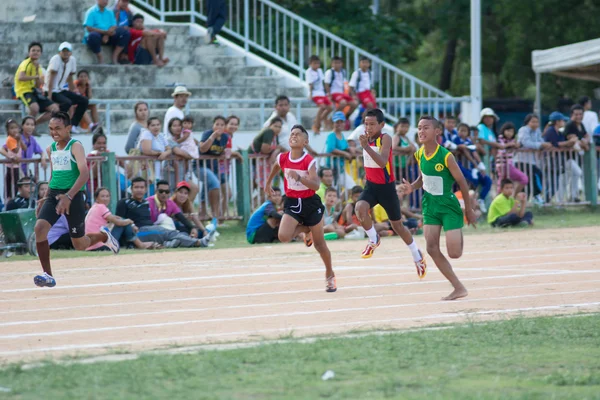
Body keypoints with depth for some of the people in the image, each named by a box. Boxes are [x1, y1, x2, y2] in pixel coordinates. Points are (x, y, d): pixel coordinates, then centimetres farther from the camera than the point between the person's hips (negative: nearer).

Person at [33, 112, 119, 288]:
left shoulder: (75, 146, -11)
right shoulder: (51, 149, 10)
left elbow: (84, 174, -23)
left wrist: (68, 196, -34)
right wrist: (48, 198, 22)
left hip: (73, 196, -5)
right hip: (54, 195, 5)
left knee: (79, 244, 7)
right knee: (39, 228, -21)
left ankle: (103, 235, 41)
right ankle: (48, 275, -15)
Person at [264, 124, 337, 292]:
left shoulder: (309, 161, -18)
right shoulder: (282, 158, -6)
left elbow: (316, 185, -29)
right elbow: (276, 167, 20)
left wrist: (299, 177, -43)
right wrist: (268, 182, 30)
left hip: (310, 203, -3)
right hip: (292, 203, 3)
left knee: (319, 243, 8)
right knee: (283, 236, -20)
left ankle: (330, 275, 31)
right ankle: (304, 229, 15)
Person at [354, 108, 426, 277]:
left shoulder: (385, 139, -18)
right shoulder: (366, 138, 2)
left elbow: (382, 162, -36)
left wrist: (366, 147, -45)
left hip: (386, 187, -5)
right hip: (371, 185, 5)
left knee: (397, 225, 9)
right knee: (360, 207, -28)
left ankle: (417, 256, 32)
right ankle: (373, 240, -3)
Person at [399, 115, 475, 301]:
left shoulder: (446, 156, -20)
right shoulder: (419, 154, -2)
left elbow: (462, 182, -11)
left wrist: (469, 210, -5)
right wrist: (411, 187, -8)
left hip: (448, 205, -5)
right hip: (430, 204, 5)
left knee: (454, 253, -9)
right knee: (432, 248, -7)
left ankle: (459, 234, 31)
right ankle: (458, 287, 2)